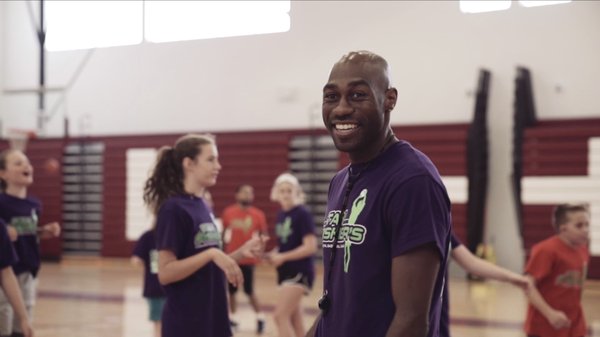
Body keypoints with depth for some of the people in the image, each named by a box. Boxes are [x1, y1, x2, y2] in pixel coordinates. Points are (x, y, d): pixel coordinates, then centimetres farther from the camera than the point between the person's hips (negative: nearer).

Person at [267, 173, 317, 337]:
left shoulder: (303, 214, -12)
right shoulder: (281, 215, 11)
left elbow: (310, 247, -18)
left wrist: (283, 257, -19)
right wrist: (273, 255, -1)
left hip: (300, 272, -8)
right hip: (286, 272, 8)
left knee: (280, 316, -14)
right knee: (294, 319, 12)